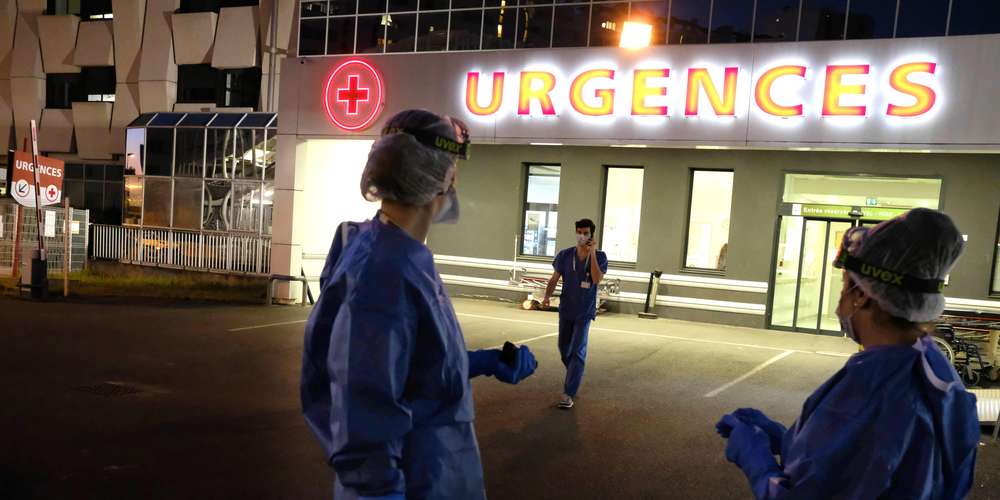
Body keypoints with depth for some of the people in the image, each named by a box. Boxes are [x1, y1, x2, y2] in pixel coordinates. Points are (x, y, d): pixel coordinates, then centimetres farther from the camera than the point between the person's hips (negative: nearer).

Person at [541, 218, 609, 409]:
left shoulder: (599, 256, -10)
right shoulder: (565, 255, -5)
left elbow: (597, 279, -25)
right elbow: (554, 279, -1)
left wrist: (592, 253, -25)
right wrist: (547, 297, -18)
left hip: (584, 312, -3)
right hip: (566, 309, 4)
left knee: (577, 352, -10)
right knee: (564, 348, 17)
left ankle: (568, 394, -9)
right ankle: (574, 376, 45)